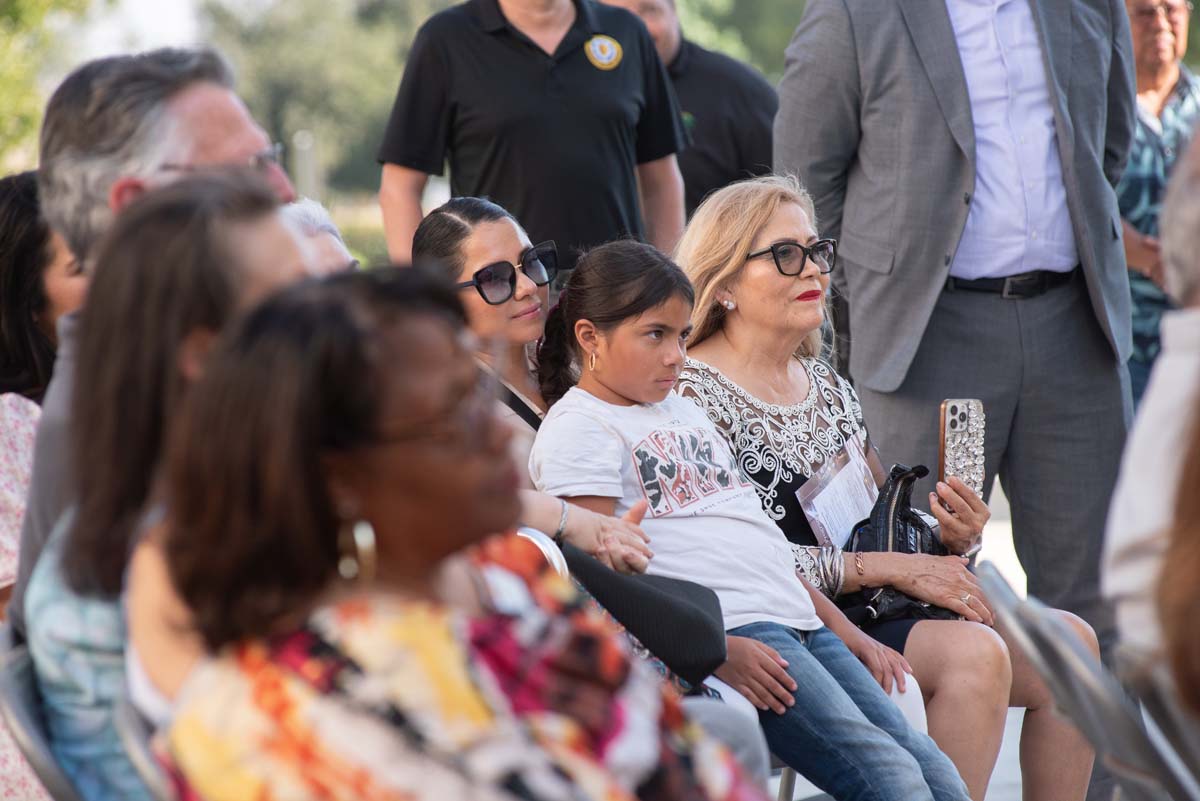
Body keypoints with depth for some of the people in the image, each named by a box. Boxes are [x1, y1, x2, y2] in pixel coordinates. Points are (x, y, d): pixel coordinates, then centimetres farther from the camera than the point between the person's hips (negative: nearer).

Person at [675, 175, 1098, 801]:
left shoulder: (826, 384, 18)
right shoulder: (694, 391, -7)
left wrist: (949, 536, -2)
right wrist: (893, 567, -16)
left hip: (873, 609, 8)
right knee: (973, 652, -29)